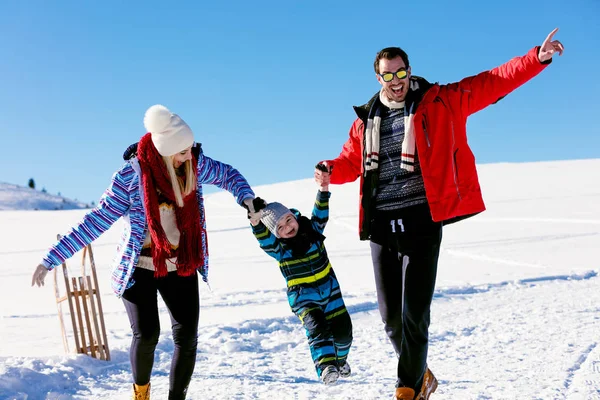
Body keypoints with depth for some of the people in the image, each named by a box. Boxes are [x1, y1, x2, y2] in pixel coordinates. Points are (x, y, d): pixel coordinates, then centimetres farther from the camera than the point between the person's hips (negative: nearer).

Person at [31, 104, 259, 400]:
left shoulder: (194, 164, -9)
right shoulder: (131, 176, -18)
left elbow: (227, 174, 11)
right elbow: (97, 220, -15)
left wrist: (246, 197, -10)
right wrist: (52, 258, -16)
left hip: (181, 266, 3)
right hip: (139, 266, -3)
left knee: (187, 337, -3)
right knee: (146, 335, -12)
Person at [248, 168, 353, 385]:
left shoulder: (312, 229, -3)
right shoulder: (277, 247, -13)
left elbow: (320, 213, -7)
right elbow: (262, 237, -29)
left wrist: (324, 188, -21)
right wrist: (255, 217, -47)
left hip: (329, 287, 3)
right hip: (302, 295, -3)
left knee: (342, 329, 4)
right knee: (316, 328, -24)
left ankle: (340, 360, 31)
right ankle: (326, 367, -36)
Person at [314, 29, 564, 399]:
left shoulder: (440, 102, 2)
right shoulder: (366, 120, 12)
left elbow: (493, 82, -3)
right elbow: (350, 162, 23)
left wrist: (537, 58, -12)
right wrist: (329, 171, 1)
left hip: (422, 223, -4)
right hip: (382, 227, 4)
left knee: (414, 314, -7)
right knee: (391, 316, 9)